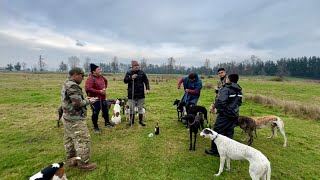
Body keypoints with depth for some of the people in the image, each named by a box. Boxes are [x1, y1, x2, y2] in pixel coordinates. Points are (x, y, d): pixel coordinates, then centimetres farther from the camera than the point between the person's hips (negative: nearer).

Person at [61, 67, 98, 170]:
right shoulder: (73, 86, -21)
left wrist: (84, 99, 8)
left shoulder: (66, 84, 12)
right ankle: (83, 163, 9)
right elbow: (78, 103, -25)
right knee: (83, 140, -2)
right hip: (75, 119, -11)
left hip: (67, 117, 11)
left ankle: (71, 160, 33)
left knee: (69, 140, 19)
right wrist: (88, 101, -10)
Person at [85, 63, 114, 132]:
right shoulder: (90, 79, -18)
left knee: (106, 111, 19)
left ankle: (107, 123, 40)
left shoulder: (101, 77, 6)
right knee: (95, 113, 4)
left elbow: (106, 81, 28)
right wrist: (99, 91, -25)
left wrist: (105, 88, 11)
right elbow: (88, 89, -27)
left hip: (103, 98, 8)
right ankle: (95, 127, 23)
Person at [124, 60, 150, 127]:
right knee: (131, 108, 8)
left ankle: (141, 120, 20)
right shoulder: (129, 73, 4)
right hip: (131, 94, 0)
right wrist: (131, 77, -18)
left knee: (140, 107, 8)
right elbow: (125, 80, -3)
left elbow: (146, 81, 3)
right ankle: (131, 121, 23)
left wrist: (148, 88, -9)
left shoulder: (142, 73, 3)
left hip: (140, 93, 0)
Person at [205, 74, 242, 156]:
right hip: (234, 115, 8)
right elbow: (239, 103, 15)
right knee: (229, 133, 16)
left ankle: (215, 151, 15)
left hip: (224, 115, -7)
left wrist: (215, 105, -8)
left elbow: (221, 102, -26)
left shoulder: (226, 89, -16)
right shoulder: (239, 90, 9)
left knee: (217, 131, 5)